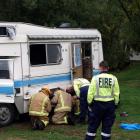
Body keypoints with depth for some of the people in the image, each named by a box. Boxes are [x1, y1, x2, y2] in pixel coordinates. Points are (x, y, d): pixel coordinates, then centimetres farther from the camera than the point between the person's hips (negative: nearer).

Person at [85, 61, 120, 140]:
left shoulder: (95, 78, -8)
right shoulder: (113, 78, -2)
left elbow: (90, 93, -7)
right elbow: (116, 94, 1)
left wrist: (89, 103, 6)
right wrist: (115, 104, 13)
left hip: (97, 104, -1)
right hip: (110, 104, 2)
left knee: (93, 125, 10)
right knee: (107, 126, 12)